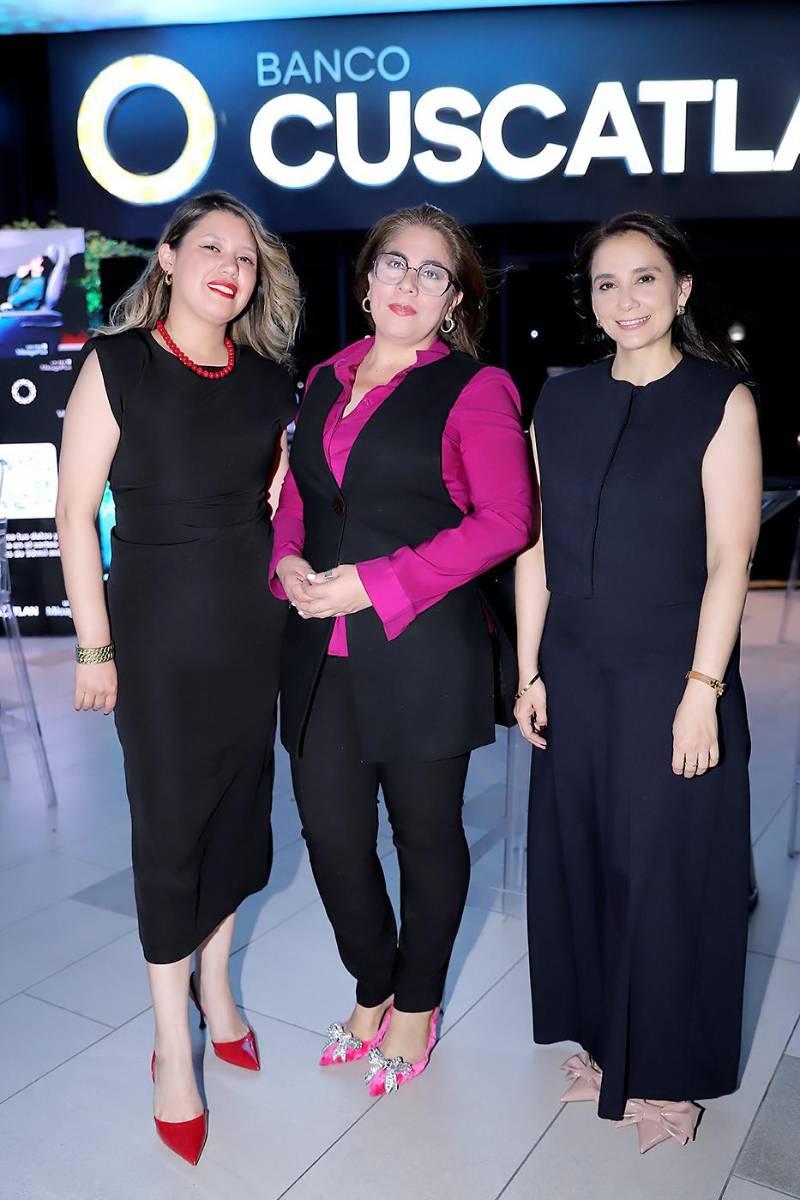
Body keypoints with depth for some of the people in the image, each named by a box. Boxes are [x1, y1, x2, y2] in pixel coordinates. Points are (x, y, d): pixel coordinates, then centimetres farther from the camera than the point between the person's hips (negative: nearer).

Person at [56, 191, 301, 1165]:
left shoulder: (267, 378, 6)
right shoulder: (117, 364, -6)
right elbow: (75, 511, -8)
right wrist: (95, 644, -10)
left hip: (255, 620, 5)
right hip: (161, 623, -4)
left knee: (238, 802, 14)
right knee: (168, 823, 4)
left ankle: (214, 985, 37)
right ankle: (173, 1050, 21)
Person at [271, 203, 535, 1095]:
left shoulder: (474, 389, -5)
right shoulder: (326, 380, 13)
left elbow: (506, 519, -13)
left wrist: (377, 583, -18)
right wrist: (286, 560, -3)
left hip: (423, 654, -5)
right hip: (322, 654, 5)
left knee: (426, 835, 11)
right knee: (331, 832, 10)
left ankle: (417, 1005, 35)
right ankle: (371, 988, 37)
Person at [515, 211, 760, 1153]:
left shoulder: (720, 400, -6)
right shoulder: (560, 402, 6)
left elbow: (729, 558, -9)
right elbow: (537, 547, 6)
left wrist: (702, 691, -14)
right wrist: (530, 672, 3)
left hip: (671, 679, -4)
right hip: (574, 677, 4)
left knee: (668, 873, 7)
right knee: (580, 858, 13)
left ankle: (668, 1071, 29)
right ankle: (604, 1041, 35)